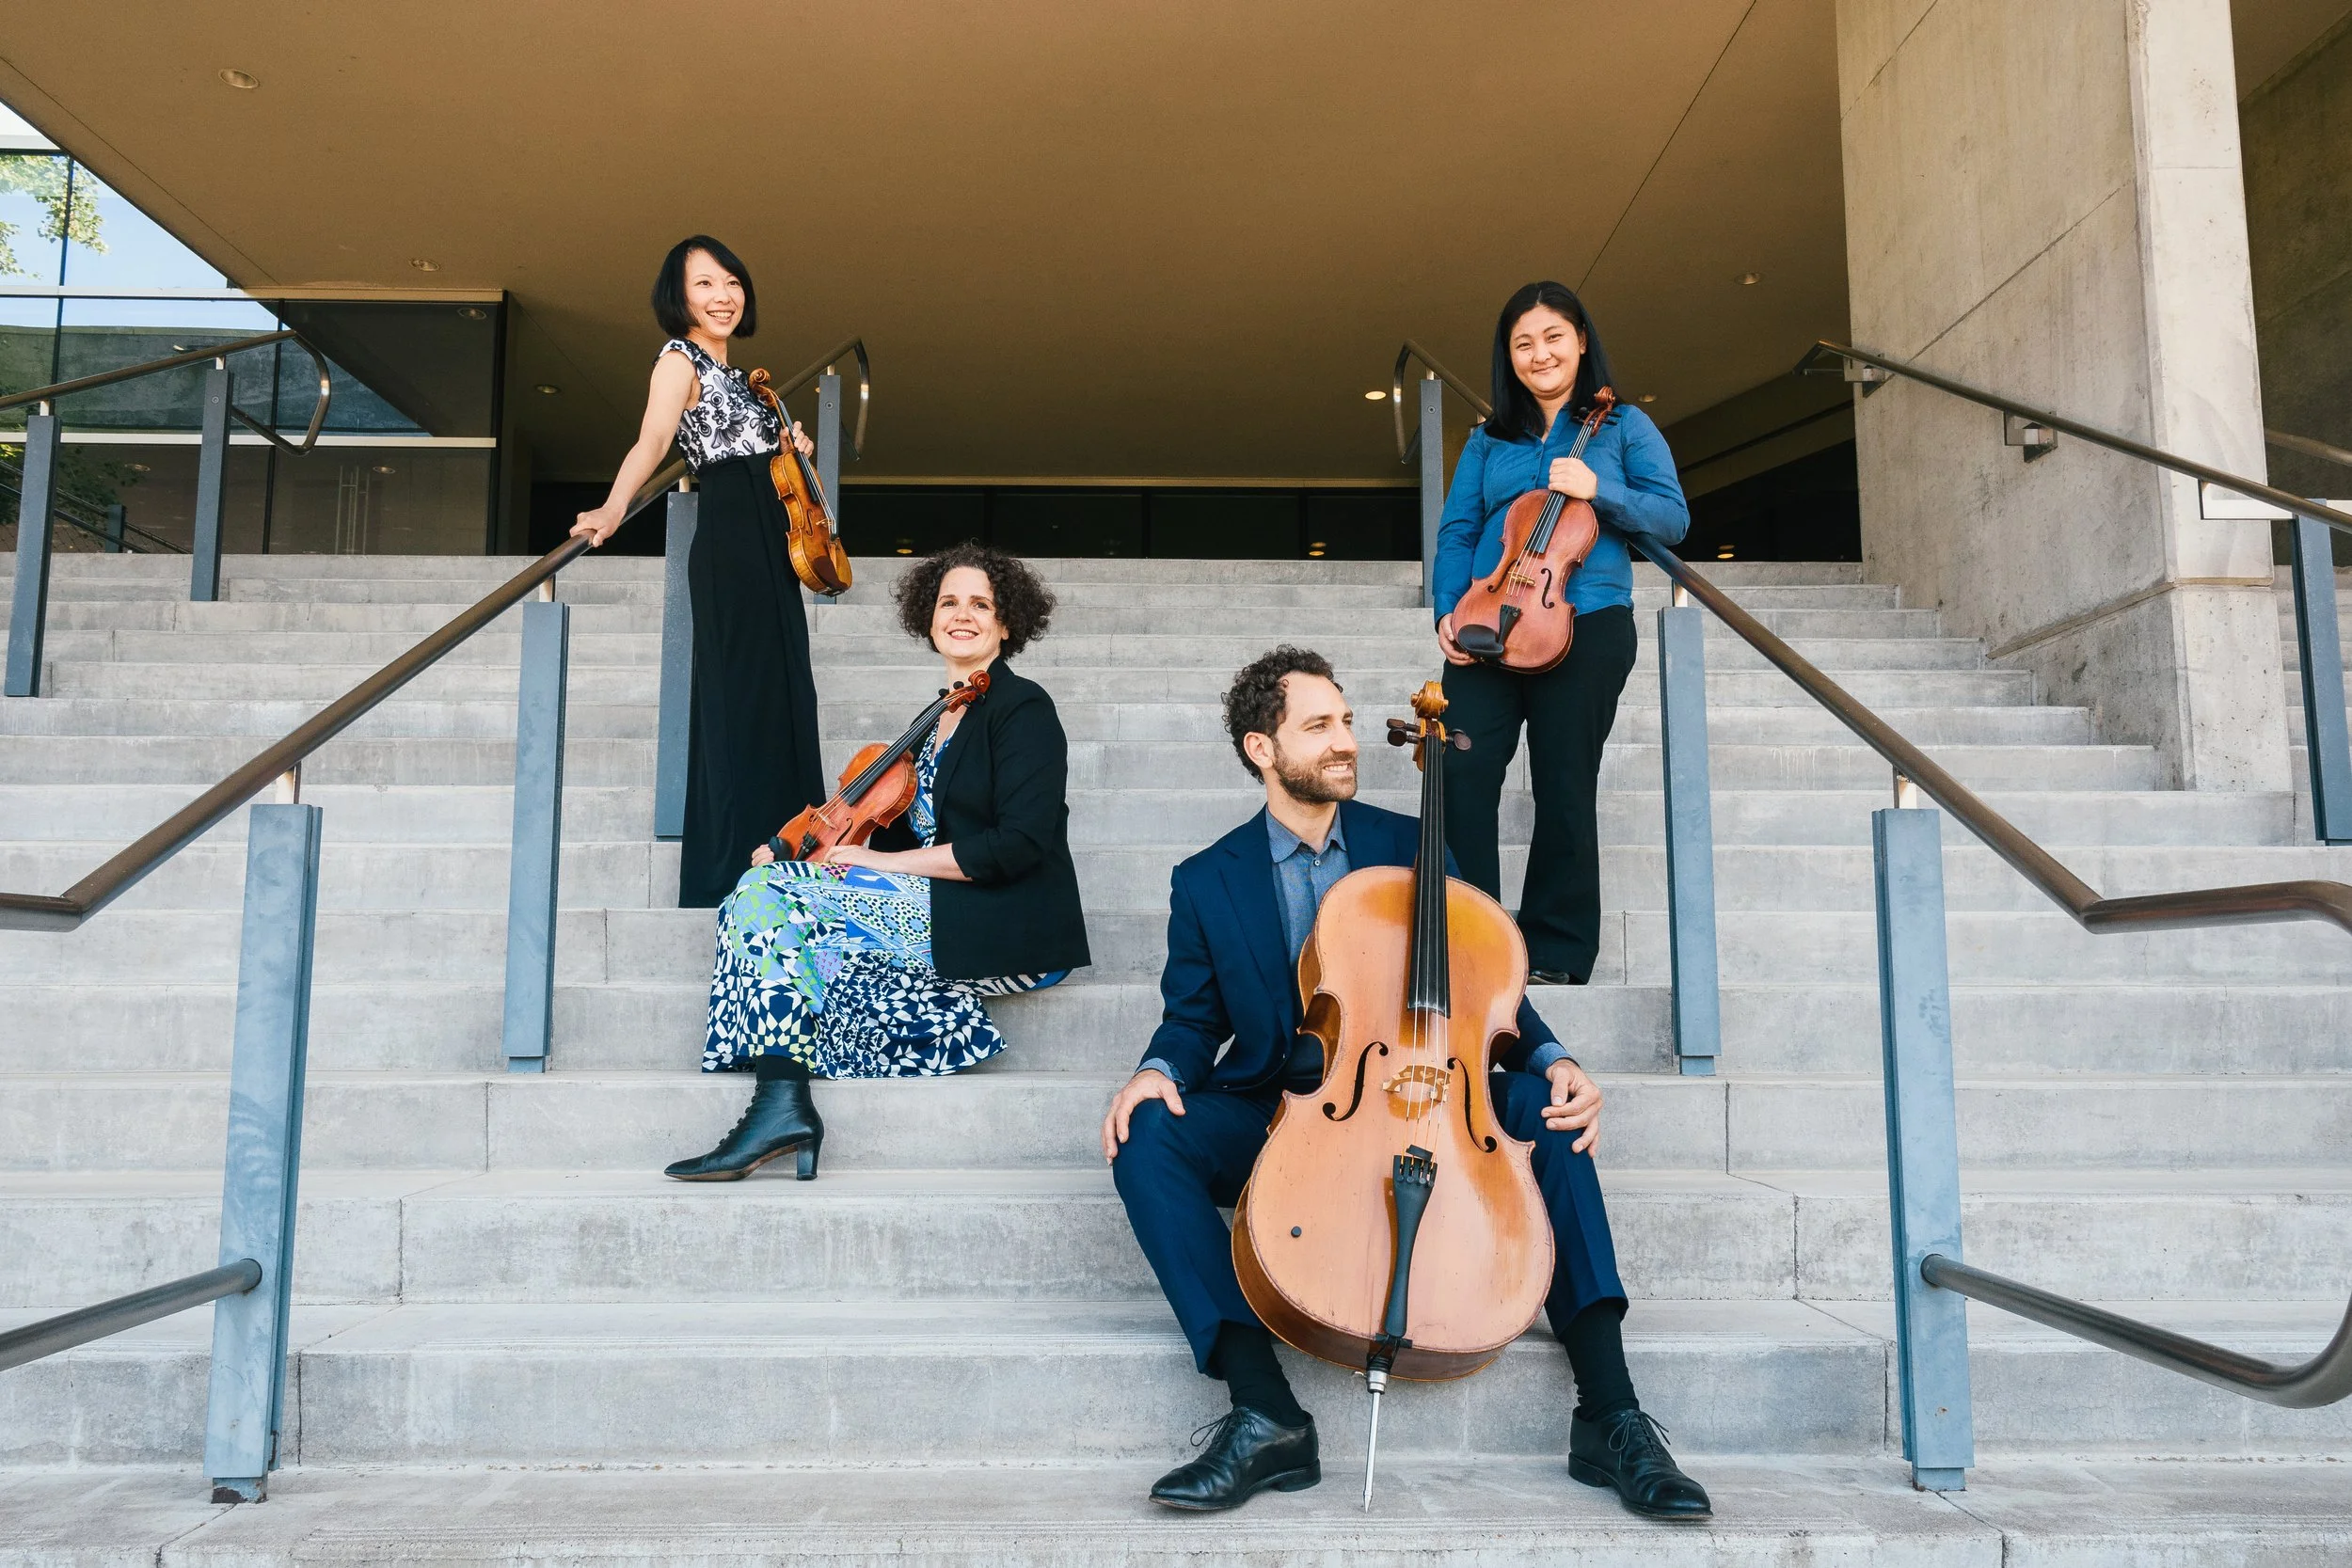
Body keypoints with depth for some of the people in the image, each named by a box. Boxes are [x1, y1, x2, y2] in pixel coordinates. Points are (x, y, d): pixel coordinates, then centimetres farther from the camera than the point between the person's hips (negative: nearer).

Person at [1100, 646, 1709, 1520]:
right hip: (1275, 1120, 0)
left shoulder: (1411, 848, 6)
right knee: (1149, 1135, -28)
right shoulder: (1206, 883, 5)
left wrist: (1549, 1060, -15)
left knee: (1546, 1107, -25)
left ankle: (1609, 1414, -22)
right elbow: (1194, 1021, 9)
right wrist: (1160, 1071, -16)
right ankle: (1266, 1416, -29)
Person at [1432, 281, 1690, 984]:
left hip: (1584, 628, -2)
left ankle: (1557, 953, 12)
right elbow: (1457, 532, 11)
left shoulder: (1623, 426, 10)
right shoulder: (1489, 440, 17)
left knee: (1564, 789, 1)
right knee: (1463, 771, -13)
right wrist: (1448, 611, -5)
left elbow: (1673, 519, 2)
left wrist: (1598, 491, -13)